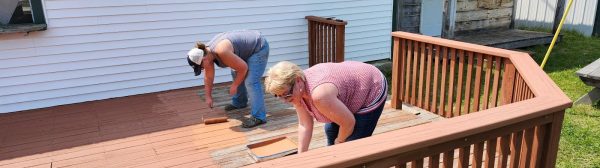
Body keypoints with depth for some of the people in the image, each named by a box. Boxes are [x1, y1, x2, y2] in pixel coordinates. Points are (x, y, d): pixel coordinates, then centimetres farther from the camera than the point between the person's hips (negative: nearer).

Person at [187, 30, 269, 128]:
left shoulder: (221, 51, -34)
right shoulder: (207, 53, -5)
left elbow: (243, 68, -24)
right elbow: (208, 77, 8)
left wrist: (234, 85, -11)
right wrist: (208, 97, 13)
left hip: (258, 47, -10)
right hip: (247, 49, 10)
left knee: (251, 82, -17)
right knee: (236, 75, 19)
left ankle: (259, 117, -17)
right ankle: (239, 103, 38)